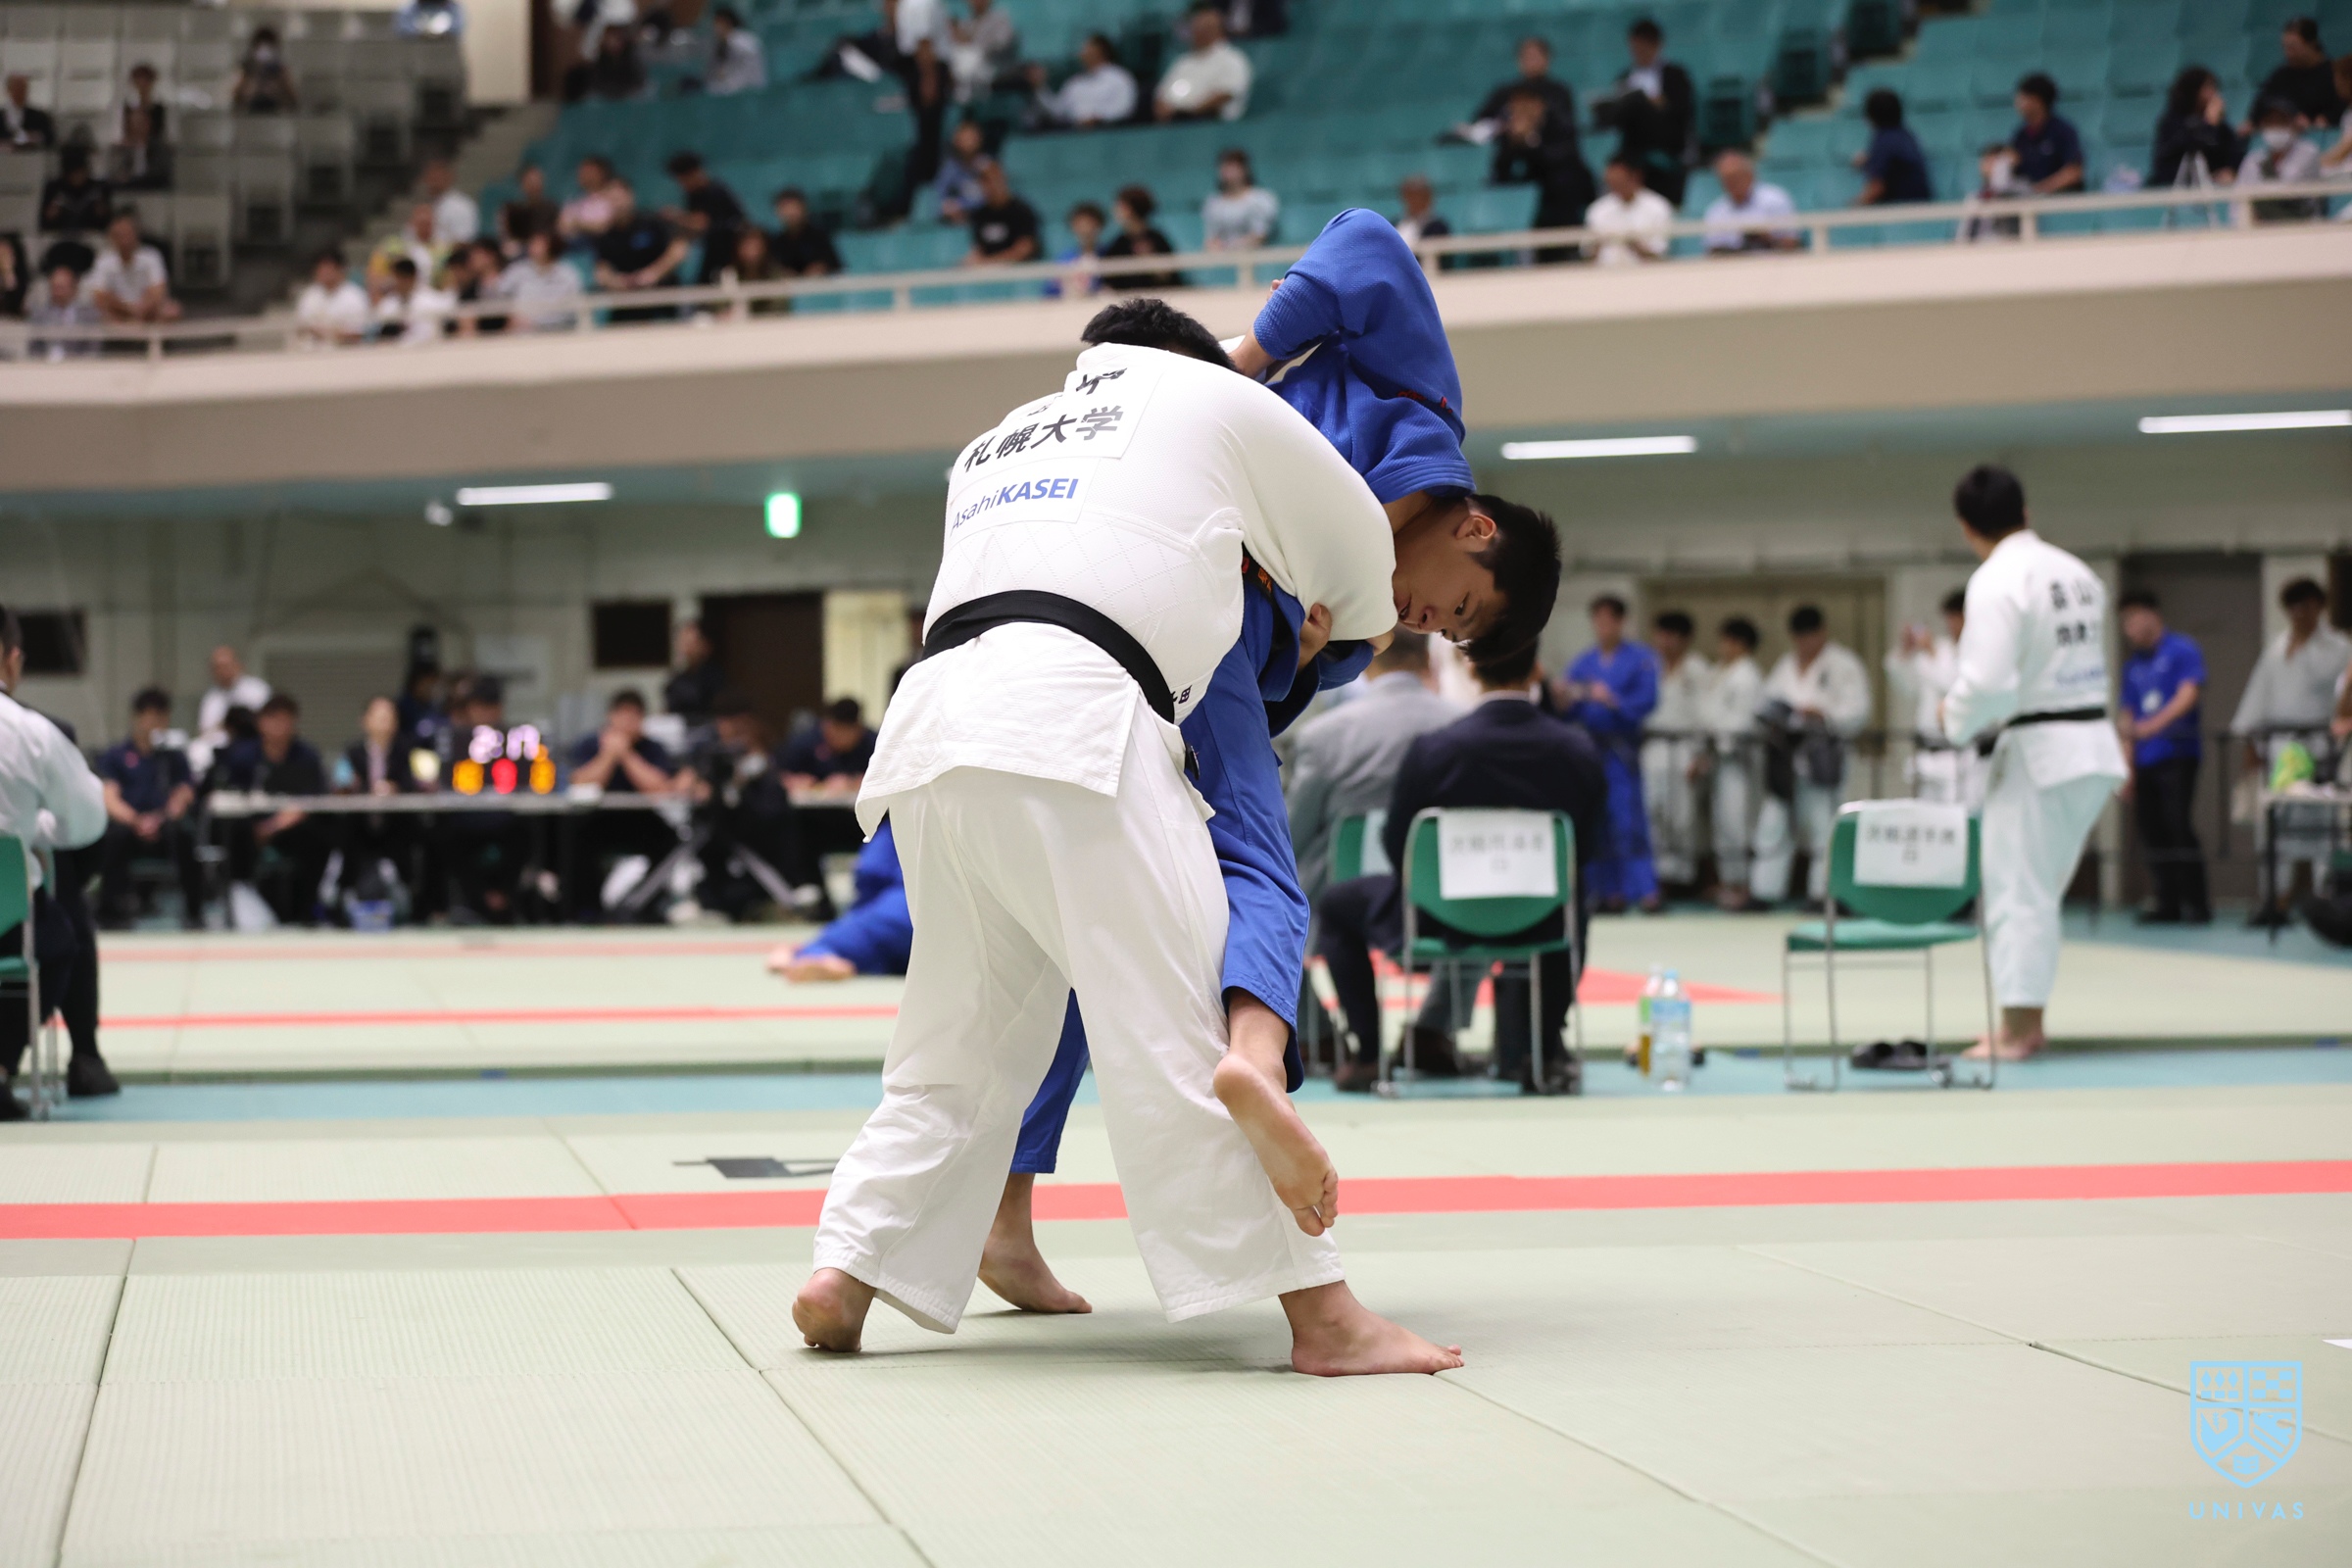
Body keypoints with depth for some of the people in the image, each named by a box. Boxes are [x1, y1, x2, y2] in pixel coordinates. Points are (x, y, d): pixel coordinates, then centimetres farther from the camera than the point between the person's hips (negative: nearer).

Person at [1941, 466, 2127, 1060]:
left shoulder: (1997, 581, -15)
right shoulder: (2078, 573, 11)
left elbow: (1988, 681, -23)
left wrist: (1957, 721, -3)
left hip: (2036, 750, -8)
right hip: (2093, 745, 8)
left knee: (2017, 888, -2)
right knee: (2039, 888, 16)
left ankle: (2016, 1031, -2)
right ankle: (2029, 1021, 20)